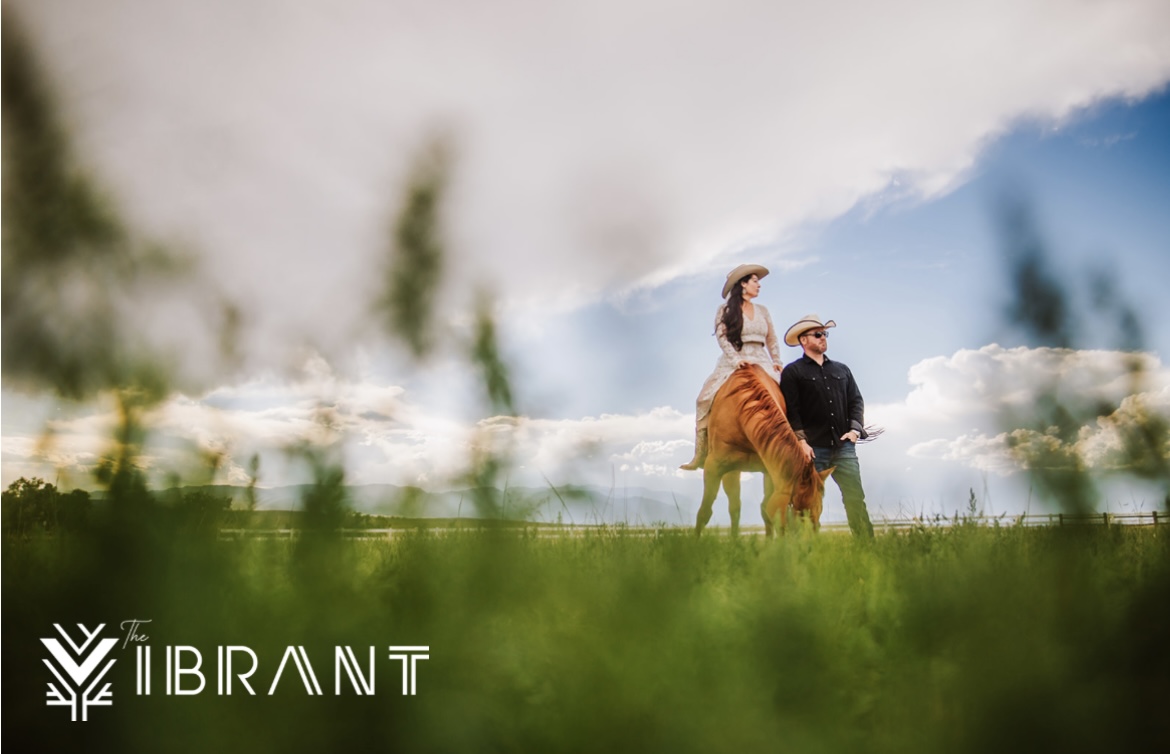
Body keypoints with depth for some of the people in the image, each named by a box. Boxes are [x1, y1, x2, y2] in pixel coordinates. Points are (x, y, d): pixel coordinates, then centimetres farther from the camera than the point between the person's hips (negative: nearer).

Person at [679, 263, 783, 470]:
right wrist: (736, 359, -19)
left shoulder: (763, 311, 17)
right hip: (733, 363, -3)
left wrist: (777, 362, 4)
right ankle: (701, 455, -11)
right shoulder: (725, 310, 5)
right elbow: (722, 337, -6)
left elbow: (772, 341, 18)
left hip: (762, 363, 3)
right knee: (707, 398, -16)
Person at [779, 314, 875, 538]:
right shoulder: (792, 372, 3)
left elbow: (856, 400, 14)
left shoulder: (842, 370, 19)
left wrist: (855, 428, -2)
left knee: (856, 498, -1)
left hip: (843, 446, 4)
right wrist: (801, 440, -15)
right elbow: (791, 410, -5)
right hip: (813, 448, -4)